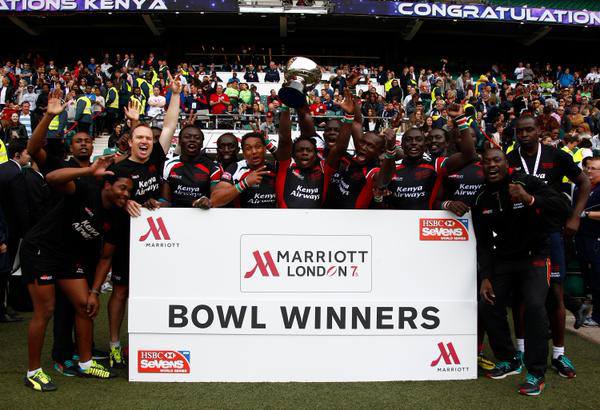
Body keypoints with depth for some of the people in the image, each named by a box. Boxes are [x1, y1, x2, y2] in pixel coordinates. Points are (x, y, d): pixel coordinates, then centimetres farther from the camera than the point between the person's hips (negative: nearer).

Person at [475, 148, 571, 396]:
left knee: (534, 306, -21)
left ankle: (536, 373, -7)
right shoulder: (482, 200, 0)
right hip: (502, 259, 5)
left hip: (534, 256, -5)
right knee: (488, 306, -2)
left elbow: (563, 207, -22)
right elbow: (483, 242, 3)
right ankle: (509, 361, 20)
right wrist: (485, 277, -5)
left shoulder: (527, 183, -13)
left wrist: (530, 200, -36)